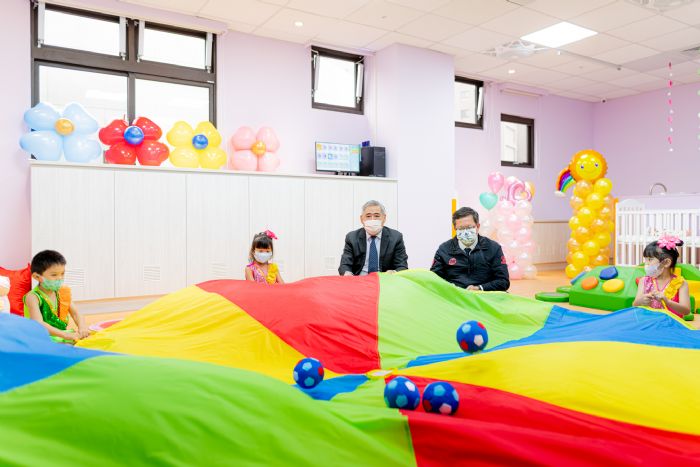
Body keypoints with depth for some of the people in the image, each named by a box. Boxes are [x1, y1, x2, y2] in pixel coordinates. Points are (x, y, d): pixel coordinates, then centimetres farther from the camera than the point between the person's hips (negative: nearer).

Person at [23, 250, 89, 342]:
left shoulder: (63, 293, 7)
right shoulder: (33, 297, -13)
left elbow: (75, 314, 9)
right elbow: (39, 324, -25)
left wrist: (82, 328, -13)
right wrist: (65, 335, -34)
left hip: (63, 332, 7)